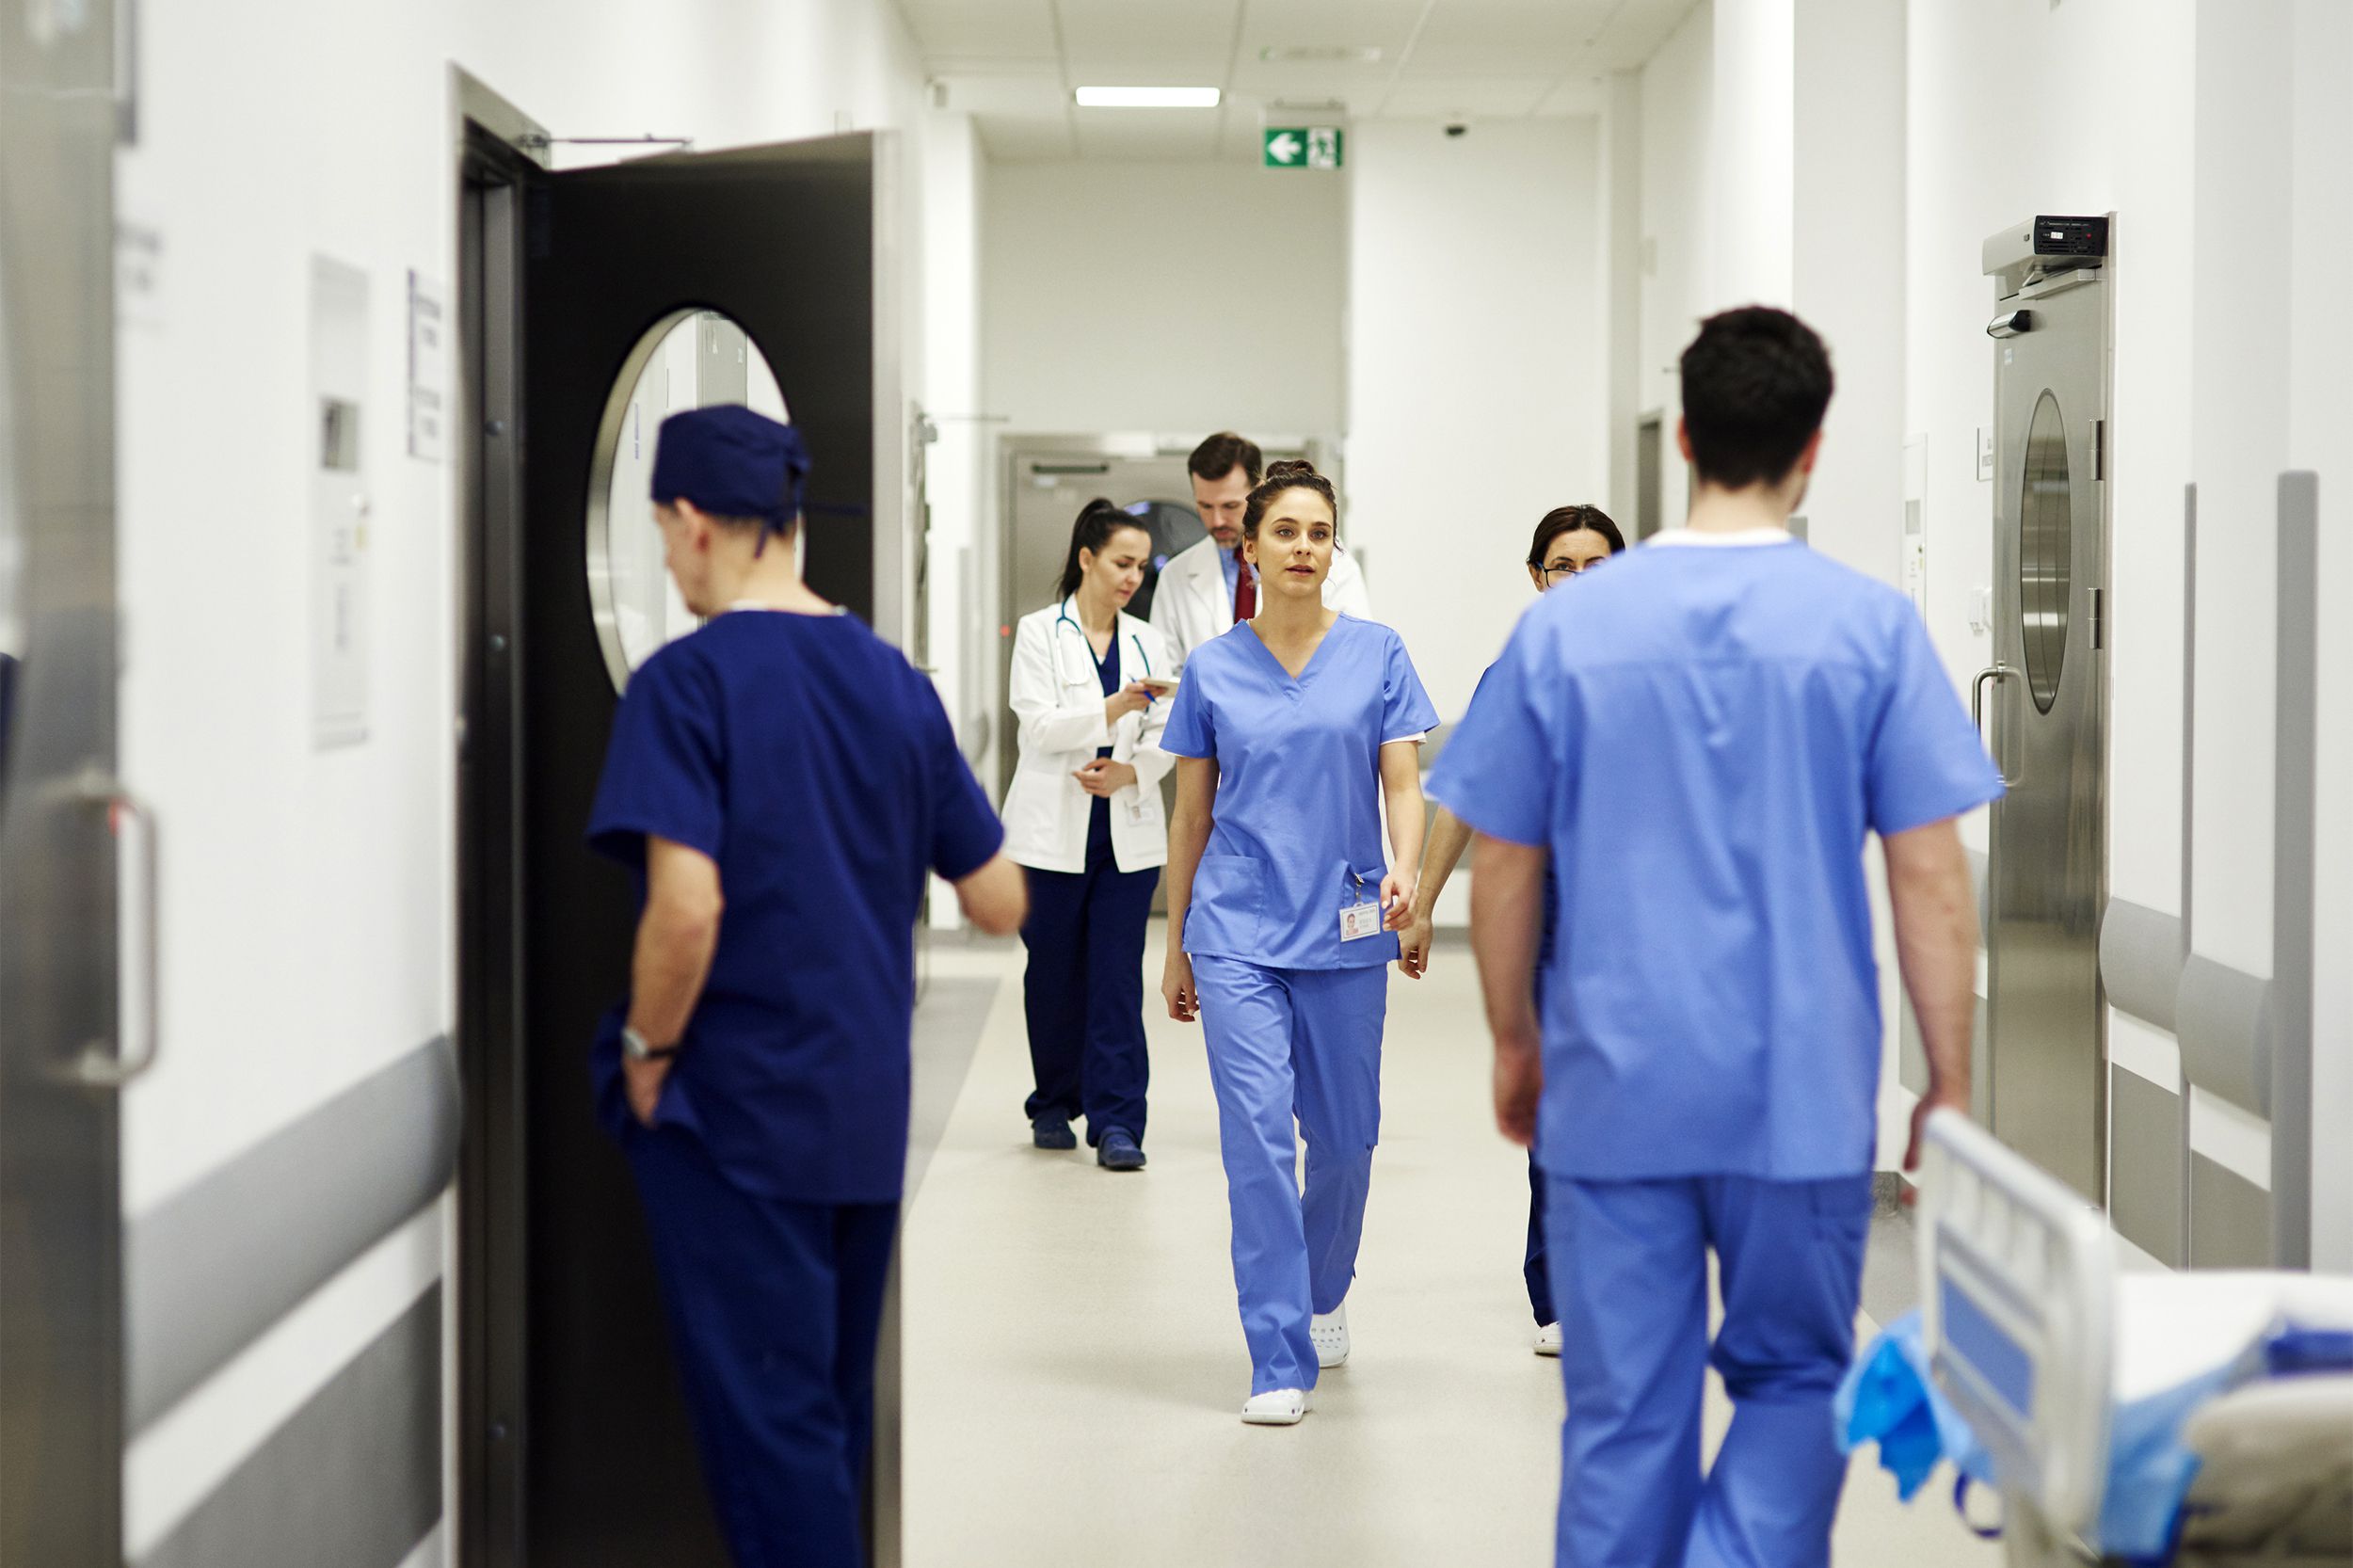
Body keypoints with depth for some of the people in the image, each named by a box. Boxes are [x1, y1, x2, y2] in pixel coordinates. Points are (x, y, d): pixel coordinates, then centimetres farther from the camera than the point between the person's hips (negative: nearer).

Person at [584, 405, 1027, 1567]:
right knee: (832, 1407, 18)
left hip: (734, 1111, -6)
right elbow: (1001, 904, 9)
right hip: (868, 1111, 7)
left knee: (767, 1421, -1)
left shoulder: (687, 683, -13)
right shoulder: (894, 683, 6)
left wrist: (645, 1054, -9)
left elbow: (686, 908, -24)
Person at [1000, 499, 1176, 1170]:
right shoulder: (1040, 633, -1)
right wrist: (1113, 710, -25)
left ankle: (1116, 1121, -5)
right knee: (1054, 974, 6)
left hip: (1129, 832, 2)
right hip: (1055, 831, -2)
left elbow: (1165, 735, 7)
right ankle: (1053, 1106, 22)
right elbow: (1041, 725, -12)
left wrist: (1129, 770, -13)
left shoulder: (1146, 641, 11)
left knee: (1118, 976, -4)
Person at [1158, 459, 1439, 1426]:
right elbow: (1192, 815, 10)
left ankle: (1324, 1294, 38)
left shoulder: (1376, 656, 2)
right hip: (1237, 931, -1)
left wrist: (1403, 873, -22)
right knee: (1257, 1135, -10)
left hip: (1343, 931, 1)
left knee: (1343, 1135, 10)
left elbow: (1403, 786, -2)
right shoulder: (1212, 670, 4)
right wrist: (1176, 945, 12)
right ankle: (1280, 1363, -7)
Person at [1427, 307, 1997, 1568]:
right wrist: (1951, 1086, 4)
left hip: (1612, 1093, 1)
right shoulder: (1871, 626, -4)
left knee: (1624, 1417, 9)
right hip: (1802, 1093, -1)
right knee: (1793, 1378, 14)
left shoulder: (1565, 626, 0)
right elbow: (1929, 877, -4)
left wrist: (1515, 1046, 19)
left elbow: (1502, 867, 5)